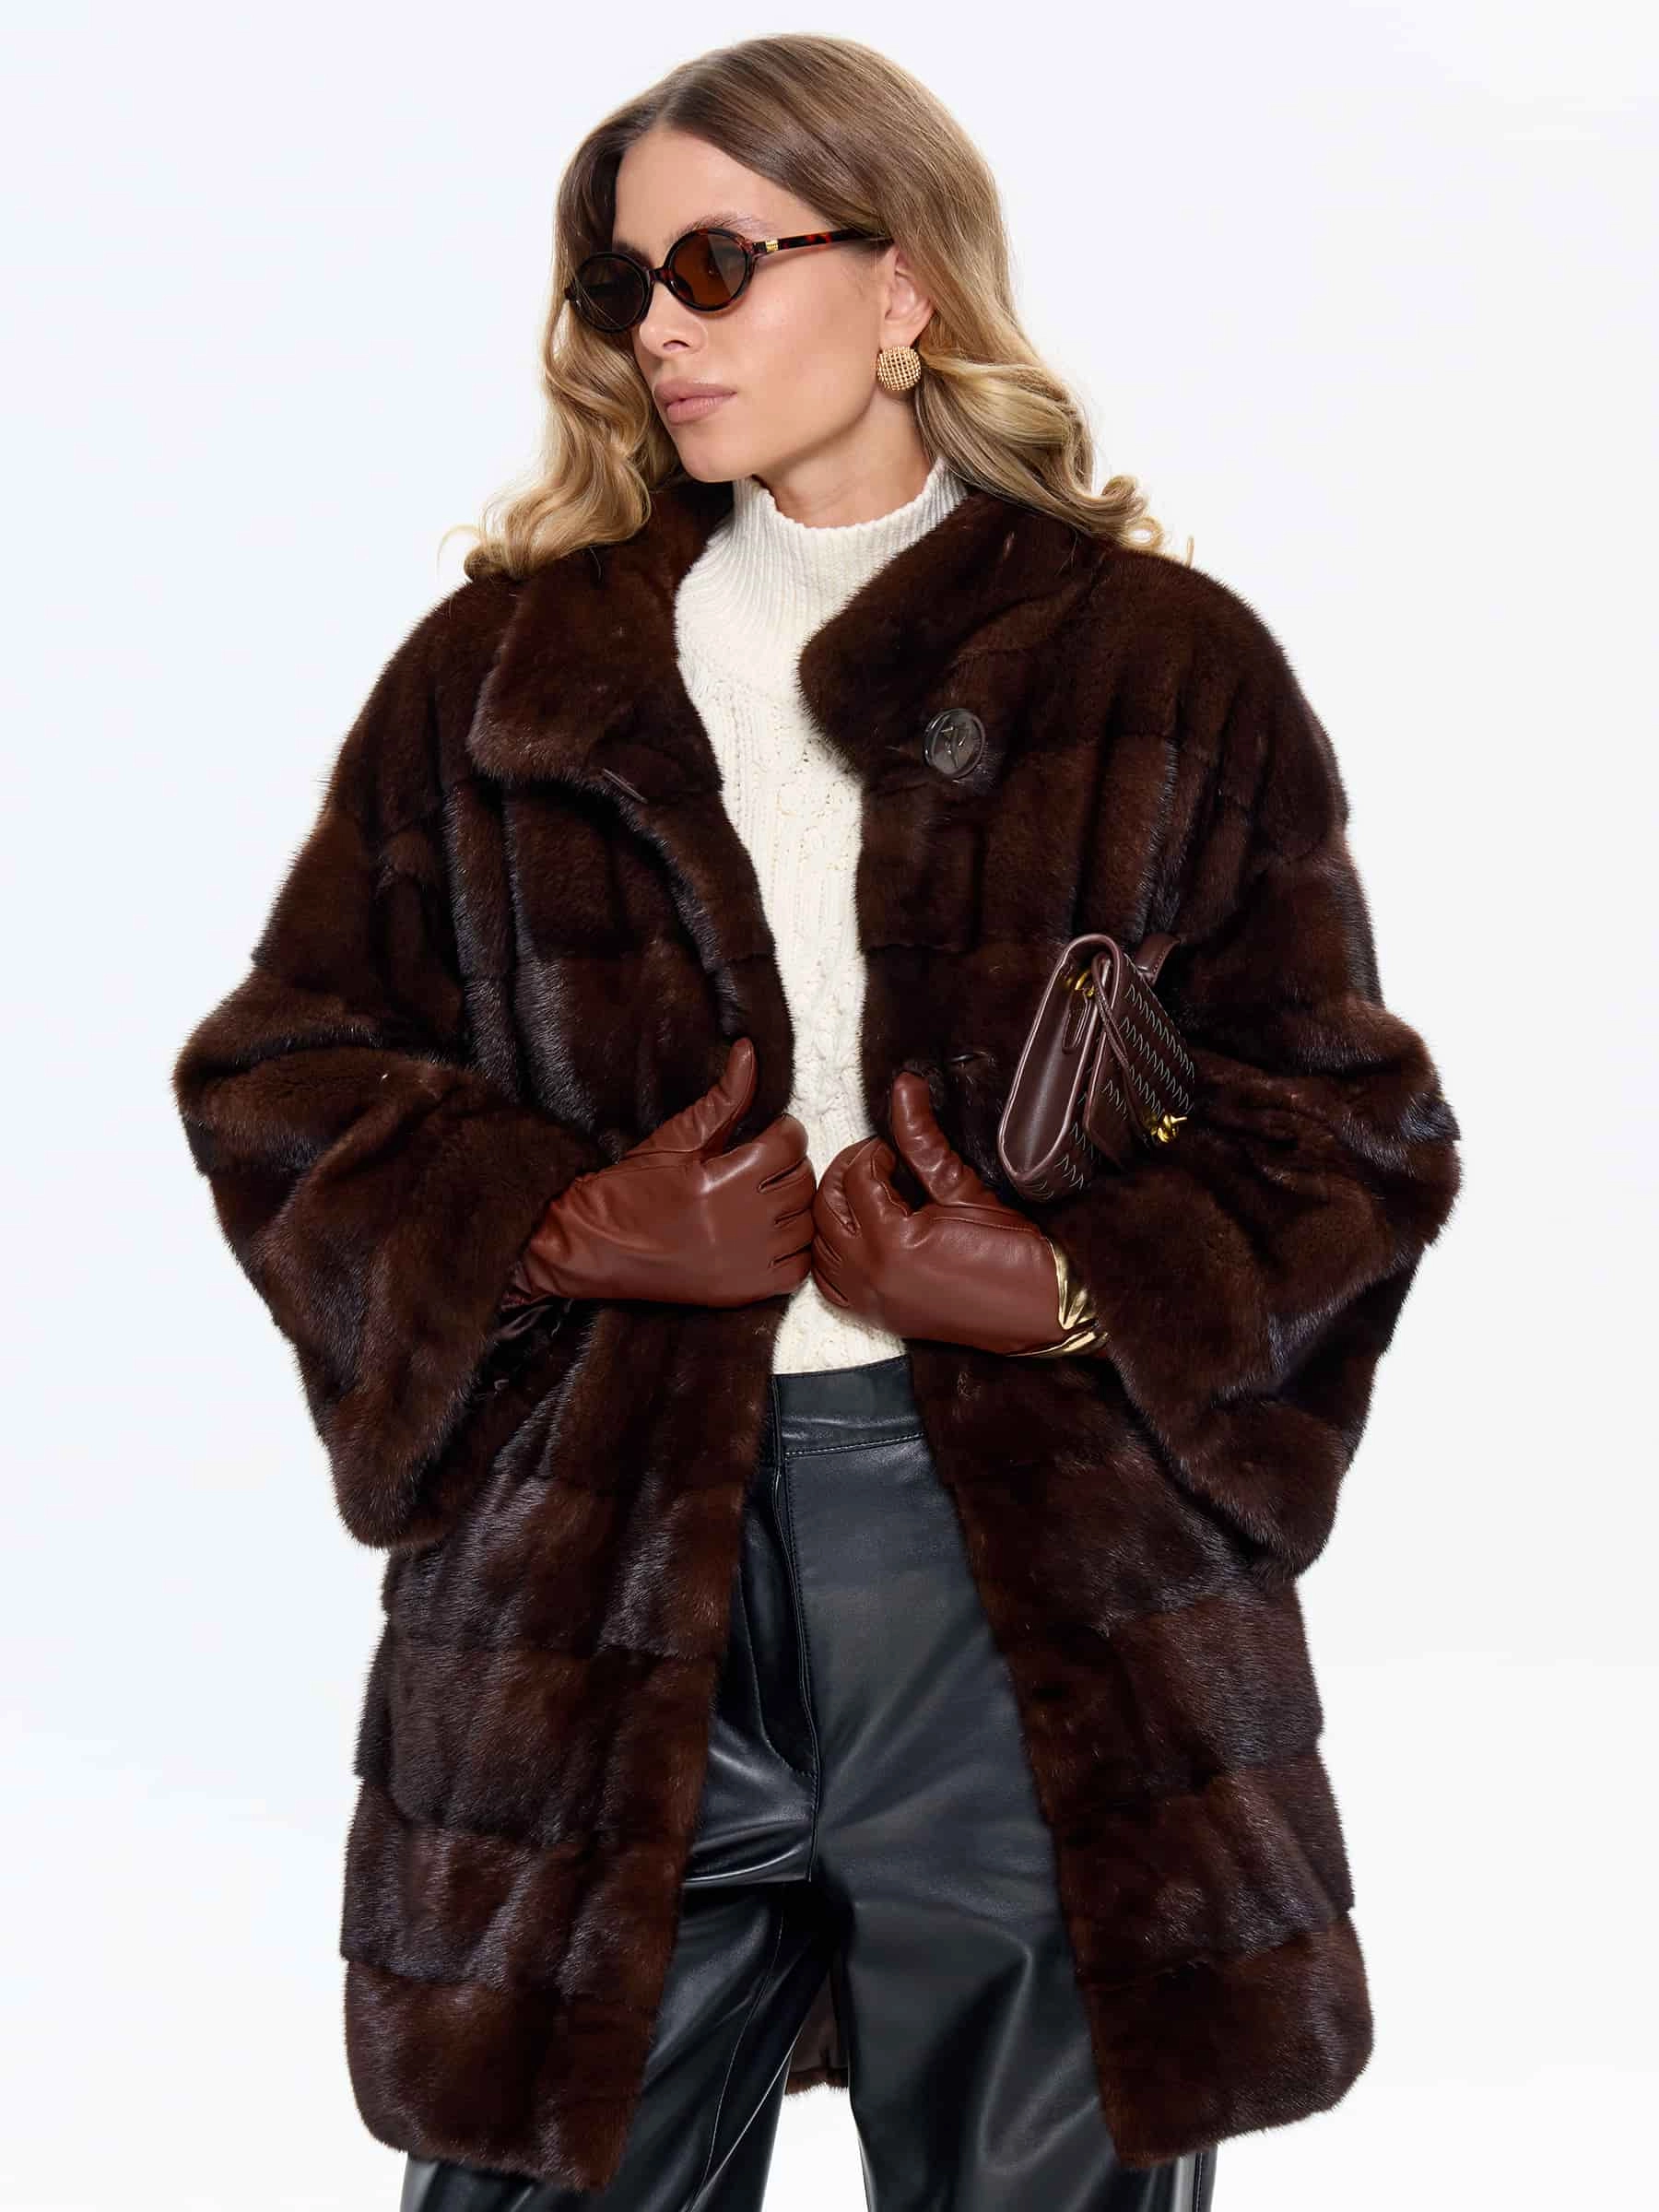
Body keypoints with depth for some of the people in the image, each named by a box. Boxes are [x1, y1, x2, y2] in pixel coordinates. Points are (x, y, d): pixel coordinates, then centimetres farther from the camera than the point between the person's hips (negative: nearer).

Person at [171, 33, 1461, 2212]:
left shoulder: (1166, 669, 5)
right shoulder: (502, 667, 10)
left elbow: (1356, 1132, 5)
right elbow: (278, 1079, 9)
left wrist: (1073, 1292, -12)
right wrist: (569, 1232, -8)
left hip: (1048, 1585, -1)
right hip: (599, 1574, 1)